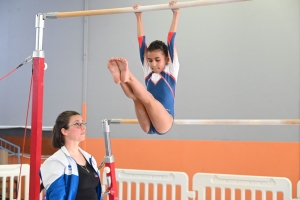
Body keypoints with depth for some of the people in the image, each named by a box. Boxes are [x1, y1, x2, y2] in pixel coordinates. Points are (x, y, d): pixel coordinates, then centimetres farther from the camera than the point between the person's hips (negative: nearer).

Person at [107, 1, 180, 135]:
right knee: (136, 96, -24)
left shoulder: (171, 70, 7)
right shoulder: (148, 71, 16)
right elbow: (142, 43, 14)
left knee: (148, 99, -31)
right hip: (148, 126, 3)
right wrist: (139, 17, 14)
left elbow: (171, 41, 0)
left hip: (163, 123, -3)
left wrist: (176, 15, -4)